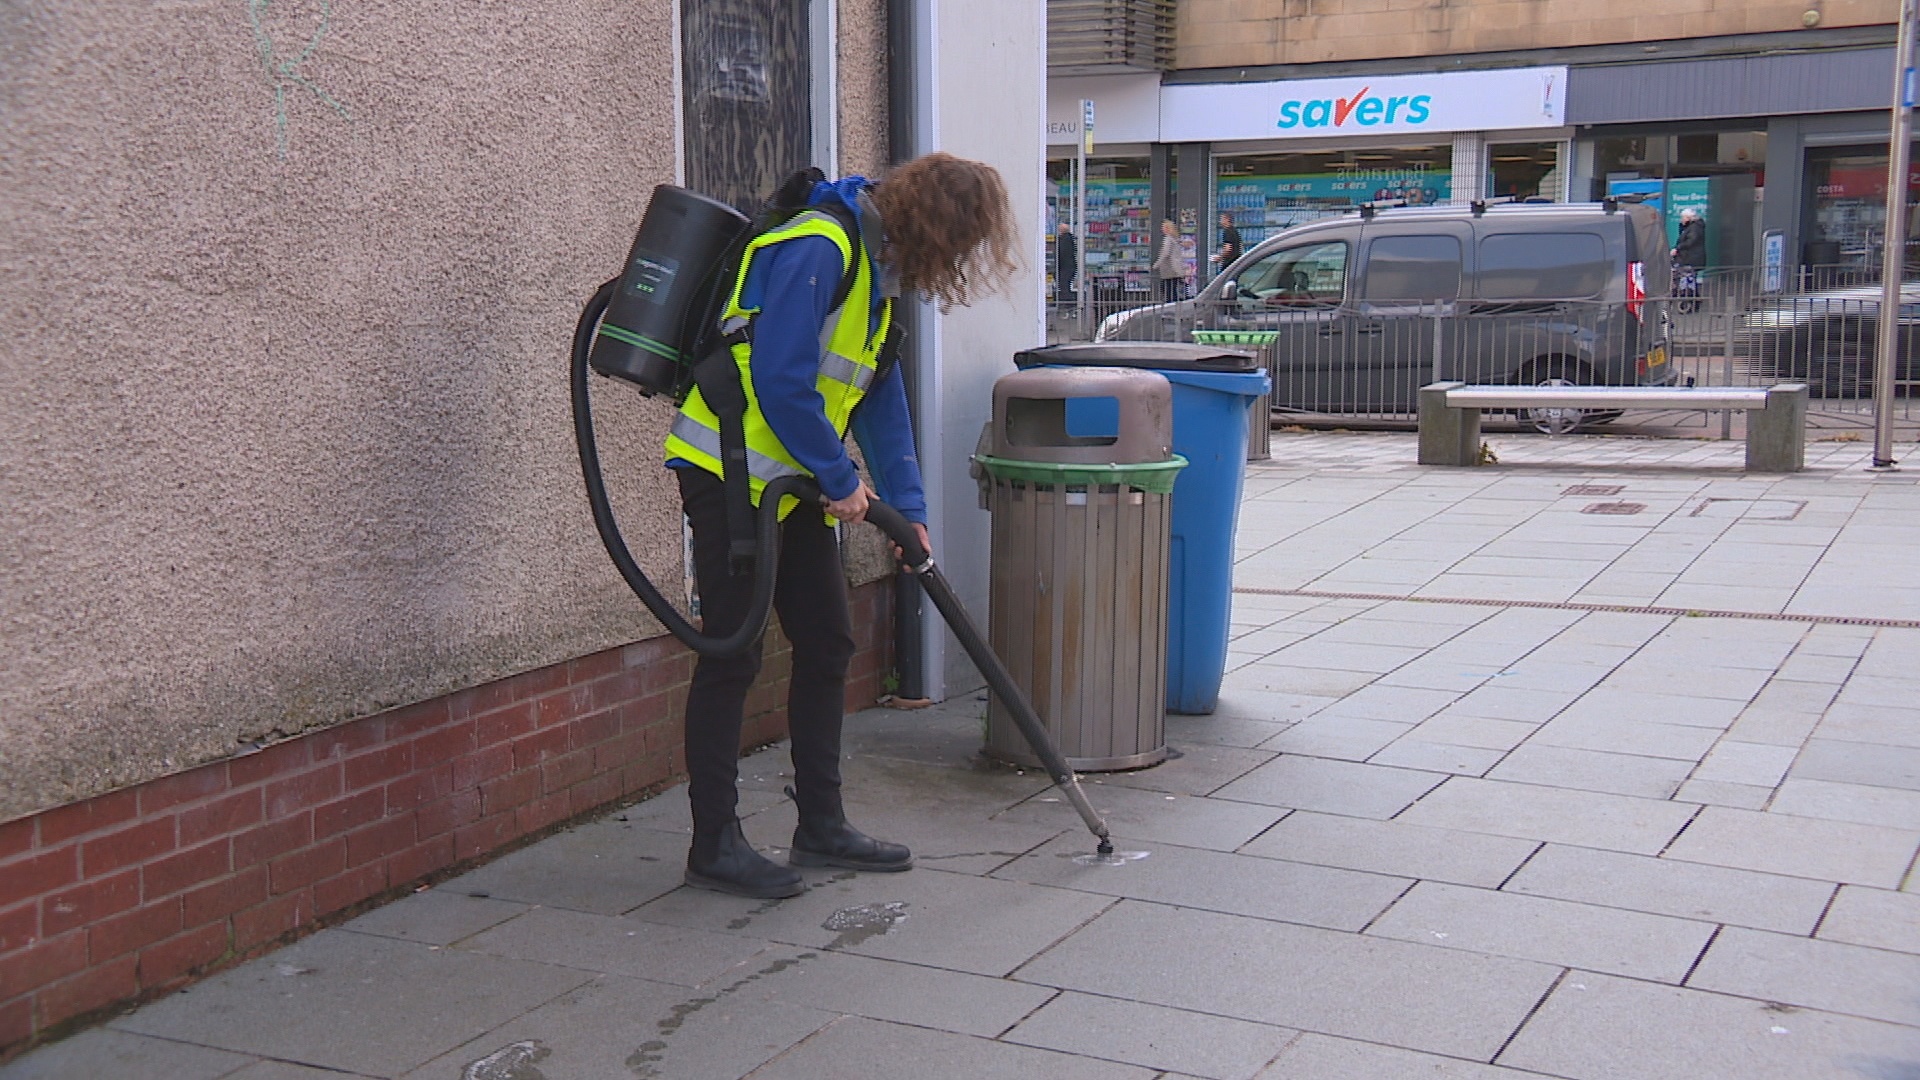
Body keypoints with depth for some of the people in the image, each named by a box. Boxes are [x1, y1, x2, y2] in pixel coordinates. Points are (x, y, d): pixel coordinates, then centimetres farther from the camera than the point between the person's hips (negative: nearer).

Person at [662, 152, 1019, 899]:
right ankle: (714, 846, 6)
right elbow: (780, 380, -26)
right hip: (729, 473, -10)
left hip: (793, 481, 10)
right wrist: (841, 480, -15)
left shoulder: (876, 268, 12)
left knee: (827, 645, 11)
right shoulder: (818, 250, -19)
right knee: (731, 655, -4)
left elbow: (881, 398, 17)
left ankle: (821, 827, 21)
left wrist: (906, 507, 13)